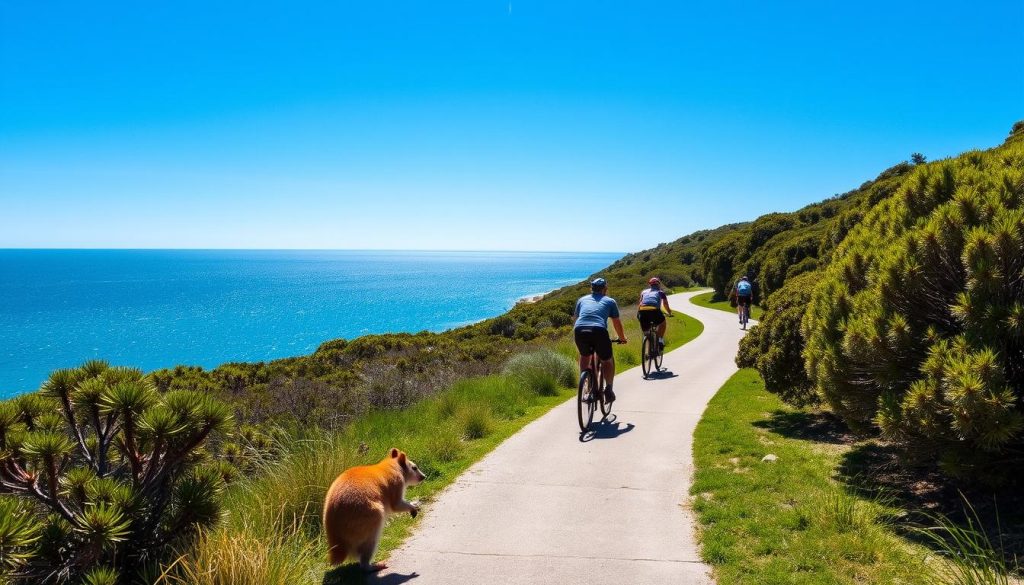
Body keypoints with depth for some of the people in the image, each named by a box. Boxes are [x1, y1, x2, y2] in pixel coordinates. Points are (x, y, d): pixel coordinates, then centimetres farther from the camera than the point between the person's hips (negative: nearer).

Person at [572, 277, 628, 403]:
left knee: (584, 356, 30)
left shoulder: (582, 299, 30)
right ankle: (608, 389, 8)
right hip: (599, 331, -2)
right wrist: (622, 338, 47)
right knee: (607, 361, 20)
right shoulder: (610, 301, 24)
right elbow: (617, 323, 29)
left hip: (579, 331, 2)